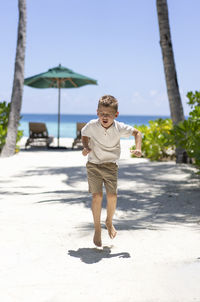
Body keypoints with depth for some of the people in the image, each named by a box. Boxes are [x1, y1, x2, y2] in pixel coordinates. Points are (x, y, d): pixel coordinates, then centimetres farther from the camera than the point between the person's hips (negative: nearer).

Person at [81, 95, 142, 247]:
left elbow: (137, 132, 2)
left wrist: (138, 148, -12)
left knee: (112, 196, -7)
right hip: (94, 165, 0)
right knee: (97, 196, -10)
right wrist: (86, 147, -9)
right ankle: (97, 228, 8)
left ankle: (109, 222, 23)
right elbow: (84, 135, 10)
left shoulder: (119, 128, -13)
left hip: (111, 165, 1)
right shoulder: (92, 126, -12)